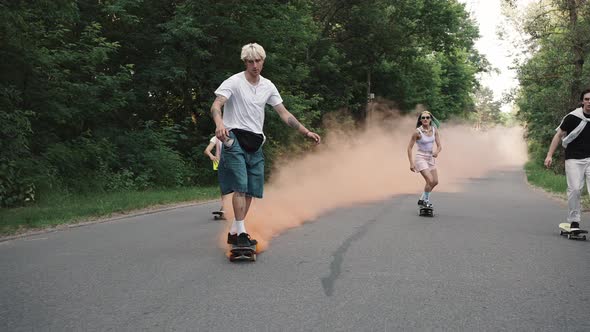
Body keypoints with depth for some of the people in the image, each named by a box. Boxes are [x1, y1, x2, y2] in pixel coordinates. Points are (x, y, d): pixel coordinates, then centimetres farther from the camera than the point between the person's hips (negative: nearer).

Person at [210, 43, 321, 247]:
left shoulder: (268, 86, 11)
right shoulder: (234, 82, -7)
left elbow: (284, 114, 15)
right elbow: (216, 105, -20)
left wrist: (306, 132, 8)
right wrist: (219, 123, -43)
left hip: (255, 144, 6)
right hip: (235, 140, -6)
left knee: (251, 190, 6)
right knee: (241, 187, -15)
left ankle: (234, 232, 15)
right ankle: (241, 232, -13)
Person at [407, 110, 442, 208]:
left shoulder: (434, 130, -2)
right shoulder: (417, 132, -16)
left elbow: (439, 145, -1)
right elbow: (409, 147, -12)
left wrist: (437, 152, -24)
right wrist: (411, 163, -17)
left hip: (430, 158, 7)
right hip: (421, 158, -7)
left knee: (435, 181, 14)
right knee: (430, 180, -17)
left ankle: (422, 199, 31)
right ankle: (426, 200, 4)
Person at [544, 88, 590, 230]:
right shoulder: (573, 117, -8)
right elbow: (559, 135, 0)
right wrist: (549, 155, -5)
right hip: (574, 159, -2)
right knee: (574, 189, -7)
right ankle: (574, 221, 5)